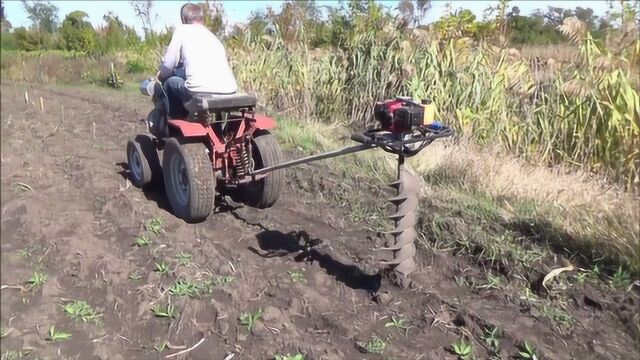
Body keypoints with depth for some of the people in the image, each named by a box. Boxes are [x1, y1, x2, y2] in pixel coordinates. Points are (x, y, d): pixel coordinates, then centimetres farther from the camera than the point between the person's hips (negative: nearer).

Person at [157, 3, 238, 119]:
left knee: (169, 82, 25)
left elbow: (168, 65, 10)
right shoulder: (213, 36, 30)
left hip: (200, 91, -6)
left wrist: (161, 75, 34)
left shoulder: (182, 30, 14)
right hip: (229, 92, 6)